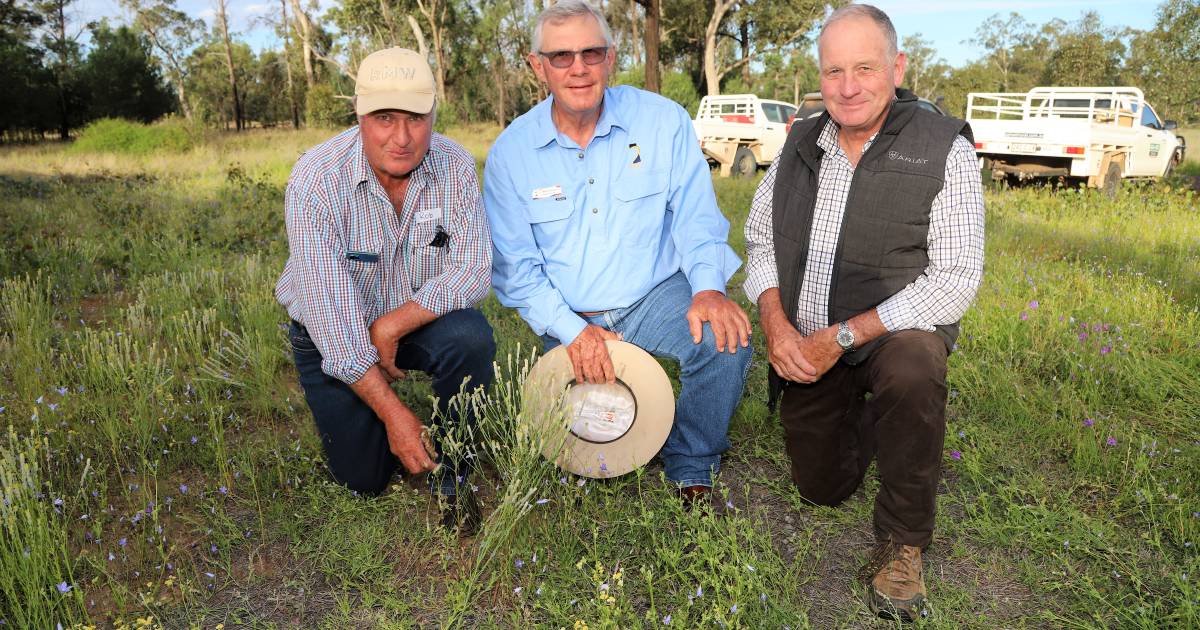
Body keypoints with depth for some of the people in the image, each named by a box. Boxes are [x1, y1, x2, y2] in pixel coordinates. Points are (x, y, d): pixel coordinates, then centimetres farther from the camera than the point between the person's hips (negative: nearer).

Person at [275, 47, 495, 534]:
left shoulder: (455, 166, -18)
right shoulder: (316, 180, -27)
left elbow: (473, 269, -19)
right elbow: (328, 310, -29)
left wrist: (393, 325, -30)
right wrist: (393, 413, -30)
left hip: (418, 318, 2)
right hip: (334, 334, -1)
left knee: (470, 337, -31)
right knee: (363, 478, -2)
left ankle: (450, 473, -8)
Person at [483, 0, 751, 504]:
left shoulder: (663, 121, -5)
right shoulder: (509, 152, -4)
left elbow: (695, 217, -5)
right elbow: (515, 266, -5)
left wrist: (707, 286, -25)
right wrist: (572, 330, -19)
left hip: (656, 297, 0)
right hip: (569, 319, 1)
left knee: (725, 340, -29)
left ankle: (692, 470, -2)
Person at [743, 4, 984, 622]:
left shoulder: (946, 150, -14)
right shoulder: (800, 143, 1)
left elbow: (955, 280, -19)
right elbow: (760, 237, 6)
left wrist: (842, 338, -25)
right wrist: (776, 323, -12)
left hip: (895, 328, -4)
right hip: (804, 344, 4)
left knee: (912, 370, -40)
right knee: (821, 488, 11)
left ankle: (902, 542, -17)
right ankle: (867, 412, 44)